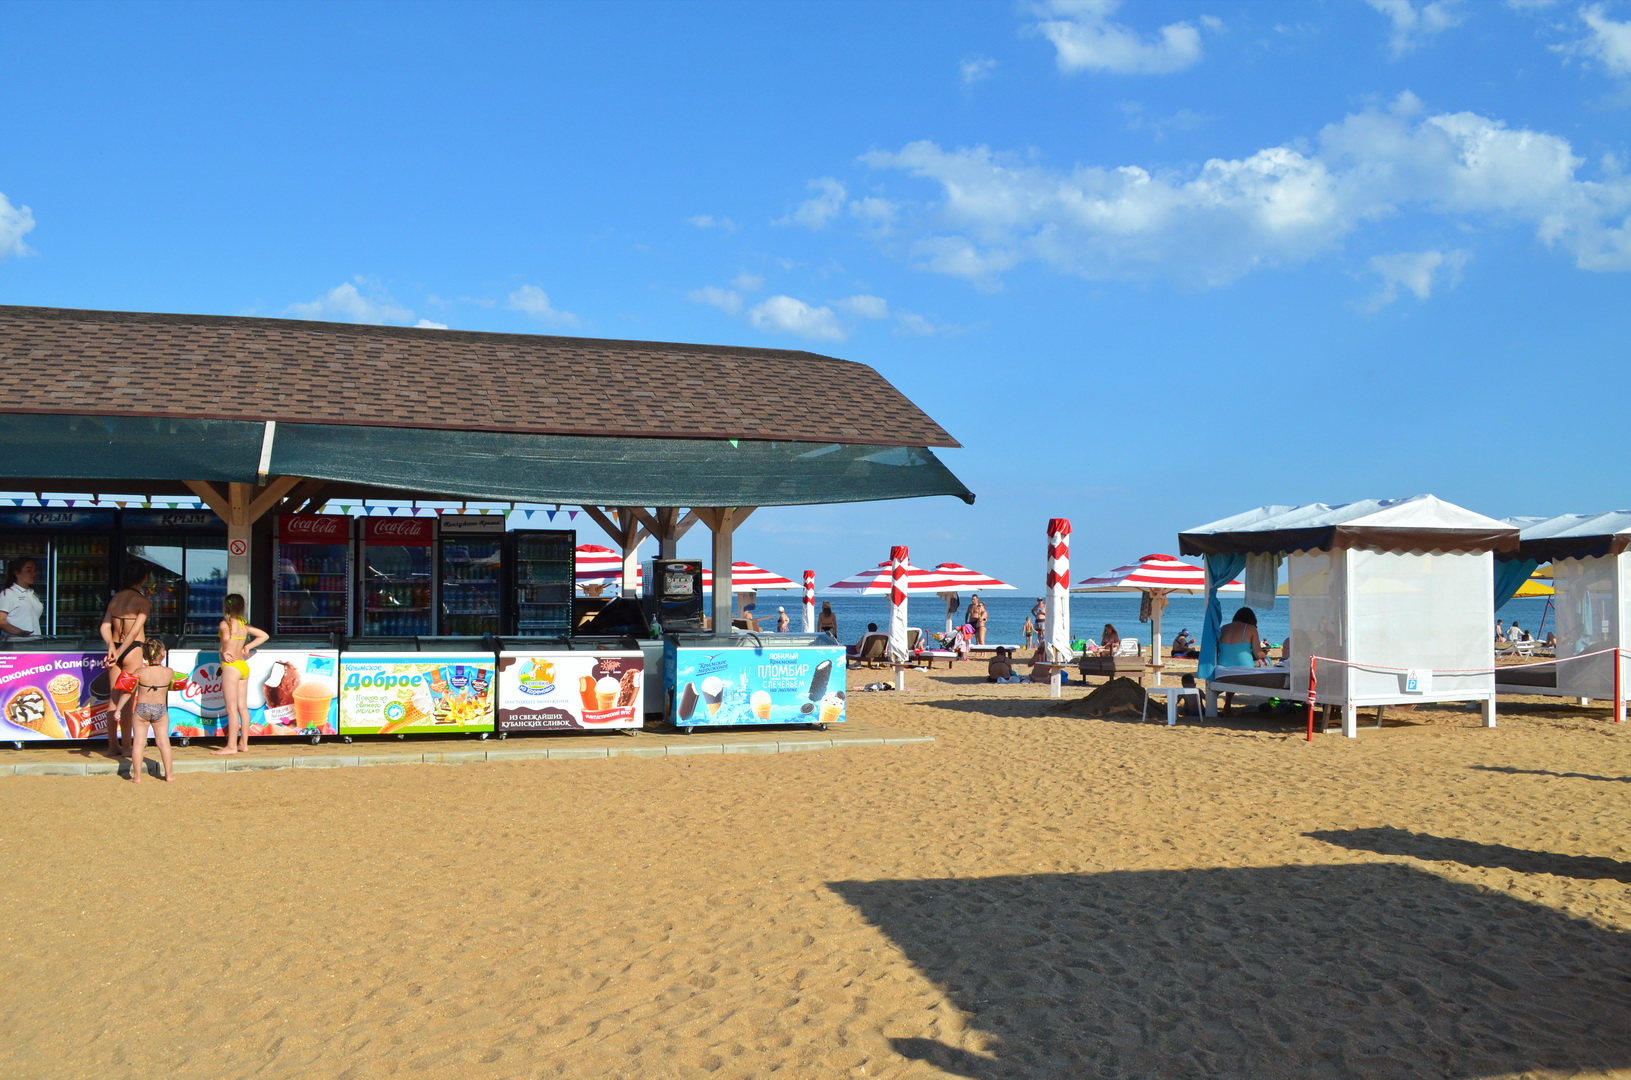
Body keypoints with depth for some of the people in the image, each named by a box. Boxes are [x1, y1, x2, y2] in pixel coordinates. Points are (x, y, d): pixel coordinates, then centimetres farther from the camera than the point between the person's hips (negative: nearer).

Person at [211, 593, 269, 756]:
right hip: (244, 666, 8)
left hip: (231, 667, -8)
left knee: (232, 708, -6)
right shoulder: (244, 625, 12)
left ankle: (231, 746, -5)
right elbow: (264, 635, 19)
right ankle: (243, 744, 13)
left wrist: (224, 651, -14)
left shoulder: (225, 623, -9)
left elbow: (226, 638, -31)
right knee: (242, 707, 10)